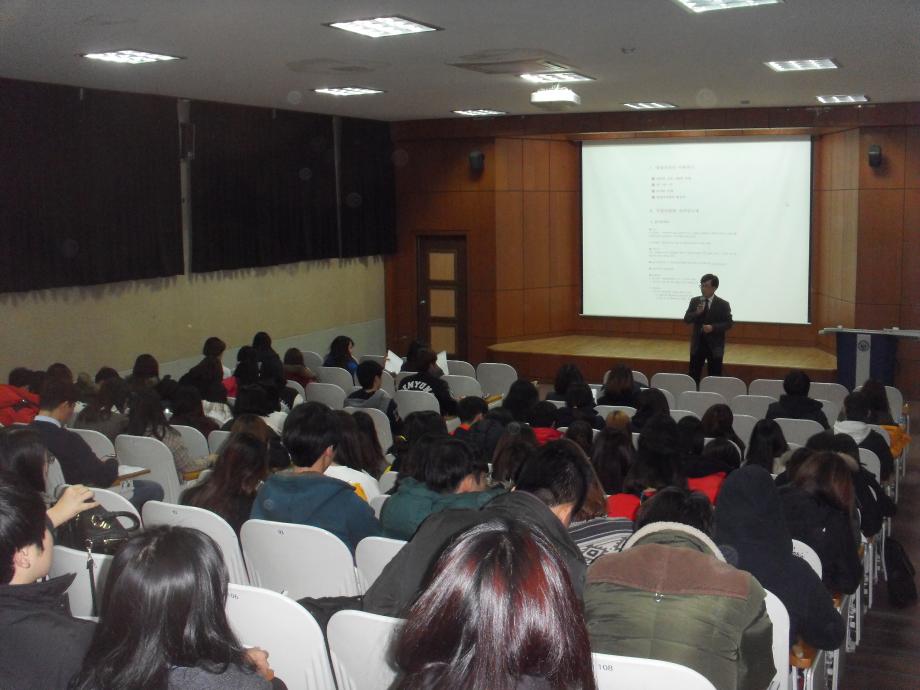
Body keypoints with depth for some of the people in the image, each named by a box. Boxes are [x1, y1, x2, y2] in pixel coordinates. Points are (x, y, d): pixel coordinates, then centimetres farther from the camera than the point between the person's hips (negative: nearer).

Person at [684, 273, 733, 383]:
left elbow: (728, 323, -5)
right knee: (693, 376, 4)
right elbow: (686, 319, 0)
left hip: (715, 346, -3)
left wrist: (713, 327, -20)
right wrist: (696, 313, -19)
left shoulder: (723, 304, -6)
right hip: (697, 344, 3)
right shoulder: (694, 301, 3)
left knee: (714, 378, 3)